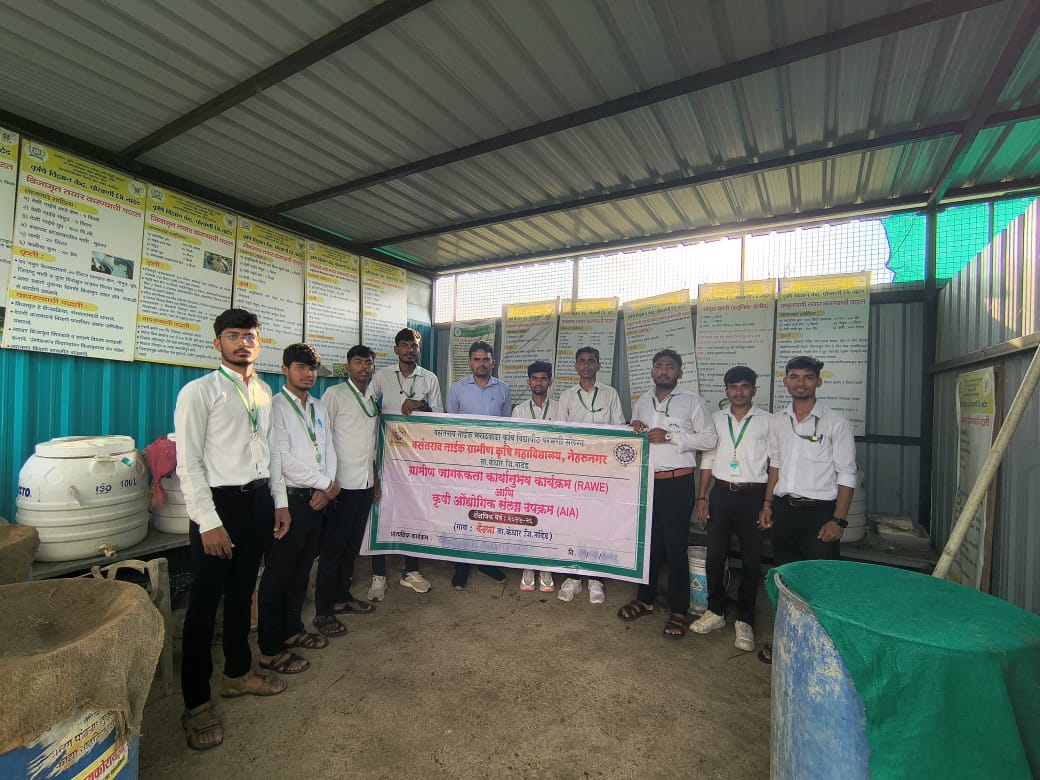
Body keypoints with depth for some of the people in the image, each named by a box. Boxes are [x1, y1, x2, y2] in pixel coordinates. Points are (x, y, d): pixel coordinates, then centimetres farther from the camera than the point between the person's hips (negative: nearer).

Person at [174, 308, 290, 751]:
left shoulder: (263, 392, 10)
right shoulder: (199, 392, -9)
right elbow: (188, 464, -12)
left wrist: (279, 501, 11)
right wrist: (208, 523, -16)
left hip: (258, 500, 6)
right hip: (219, 502, -6)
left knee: (242, 594, 19)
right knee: (205, 604, 5)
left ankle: (238, 674, 38)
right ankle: (196, 704, 22)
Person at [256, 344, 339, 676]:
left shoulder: (319, 408, 14)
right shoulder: (276, 406, -10)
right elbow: (283, 458, -18)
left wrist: (326, 488, -3)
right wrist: (325, 483, -12)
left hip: (317, 498, 7)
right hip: (290, 498, -7)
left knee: (301, 570, 18)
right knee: (278, 574, 4)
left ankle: (292, 630, 35)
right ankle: (271, 650, 17)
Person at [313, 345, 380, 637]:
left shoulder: (372, 399, 14)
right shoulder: (335, 394, -6)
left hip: (365, 483, 6)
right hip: (342, 483, -6)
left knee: (352, 546, 15)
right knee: (332, 547, 2)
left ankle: (342, 597, 30)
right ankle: (323, 611, 14)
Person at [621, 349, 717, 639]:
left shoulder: (692, 401, -2)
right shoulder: (642, 403, 13)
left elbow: (709, 439, -7)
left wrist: (670, 436, -14)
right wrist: (634, 431, 0)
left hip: (676, 482, -4)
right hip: (645, 480, 5)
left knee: (675, 546, 2)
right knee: (647, 542, 13)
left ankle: (678, 610, 16)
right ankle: (645, 598, 30)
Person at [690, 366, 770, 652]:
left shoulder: (768, 421, 0)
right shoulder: (716, 419, 8)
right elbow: (708, 459, 10)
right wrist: (701, 496, 5)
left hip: (753, 495, -2)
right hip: (721, 493, 2)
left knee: (751, 560, 5)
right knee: (715, 555, 8)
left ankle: (744, 621, 21)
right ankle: (715, 612, 26)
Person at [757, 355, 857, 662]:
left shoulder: (836, 423, -5)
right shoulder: (777, 421, 8)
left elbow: (847, 475, -6)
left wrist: (838, 520, -11)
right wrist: (767, 504, 10)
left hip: (819, 511, -4)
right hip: (783, 508, 5)